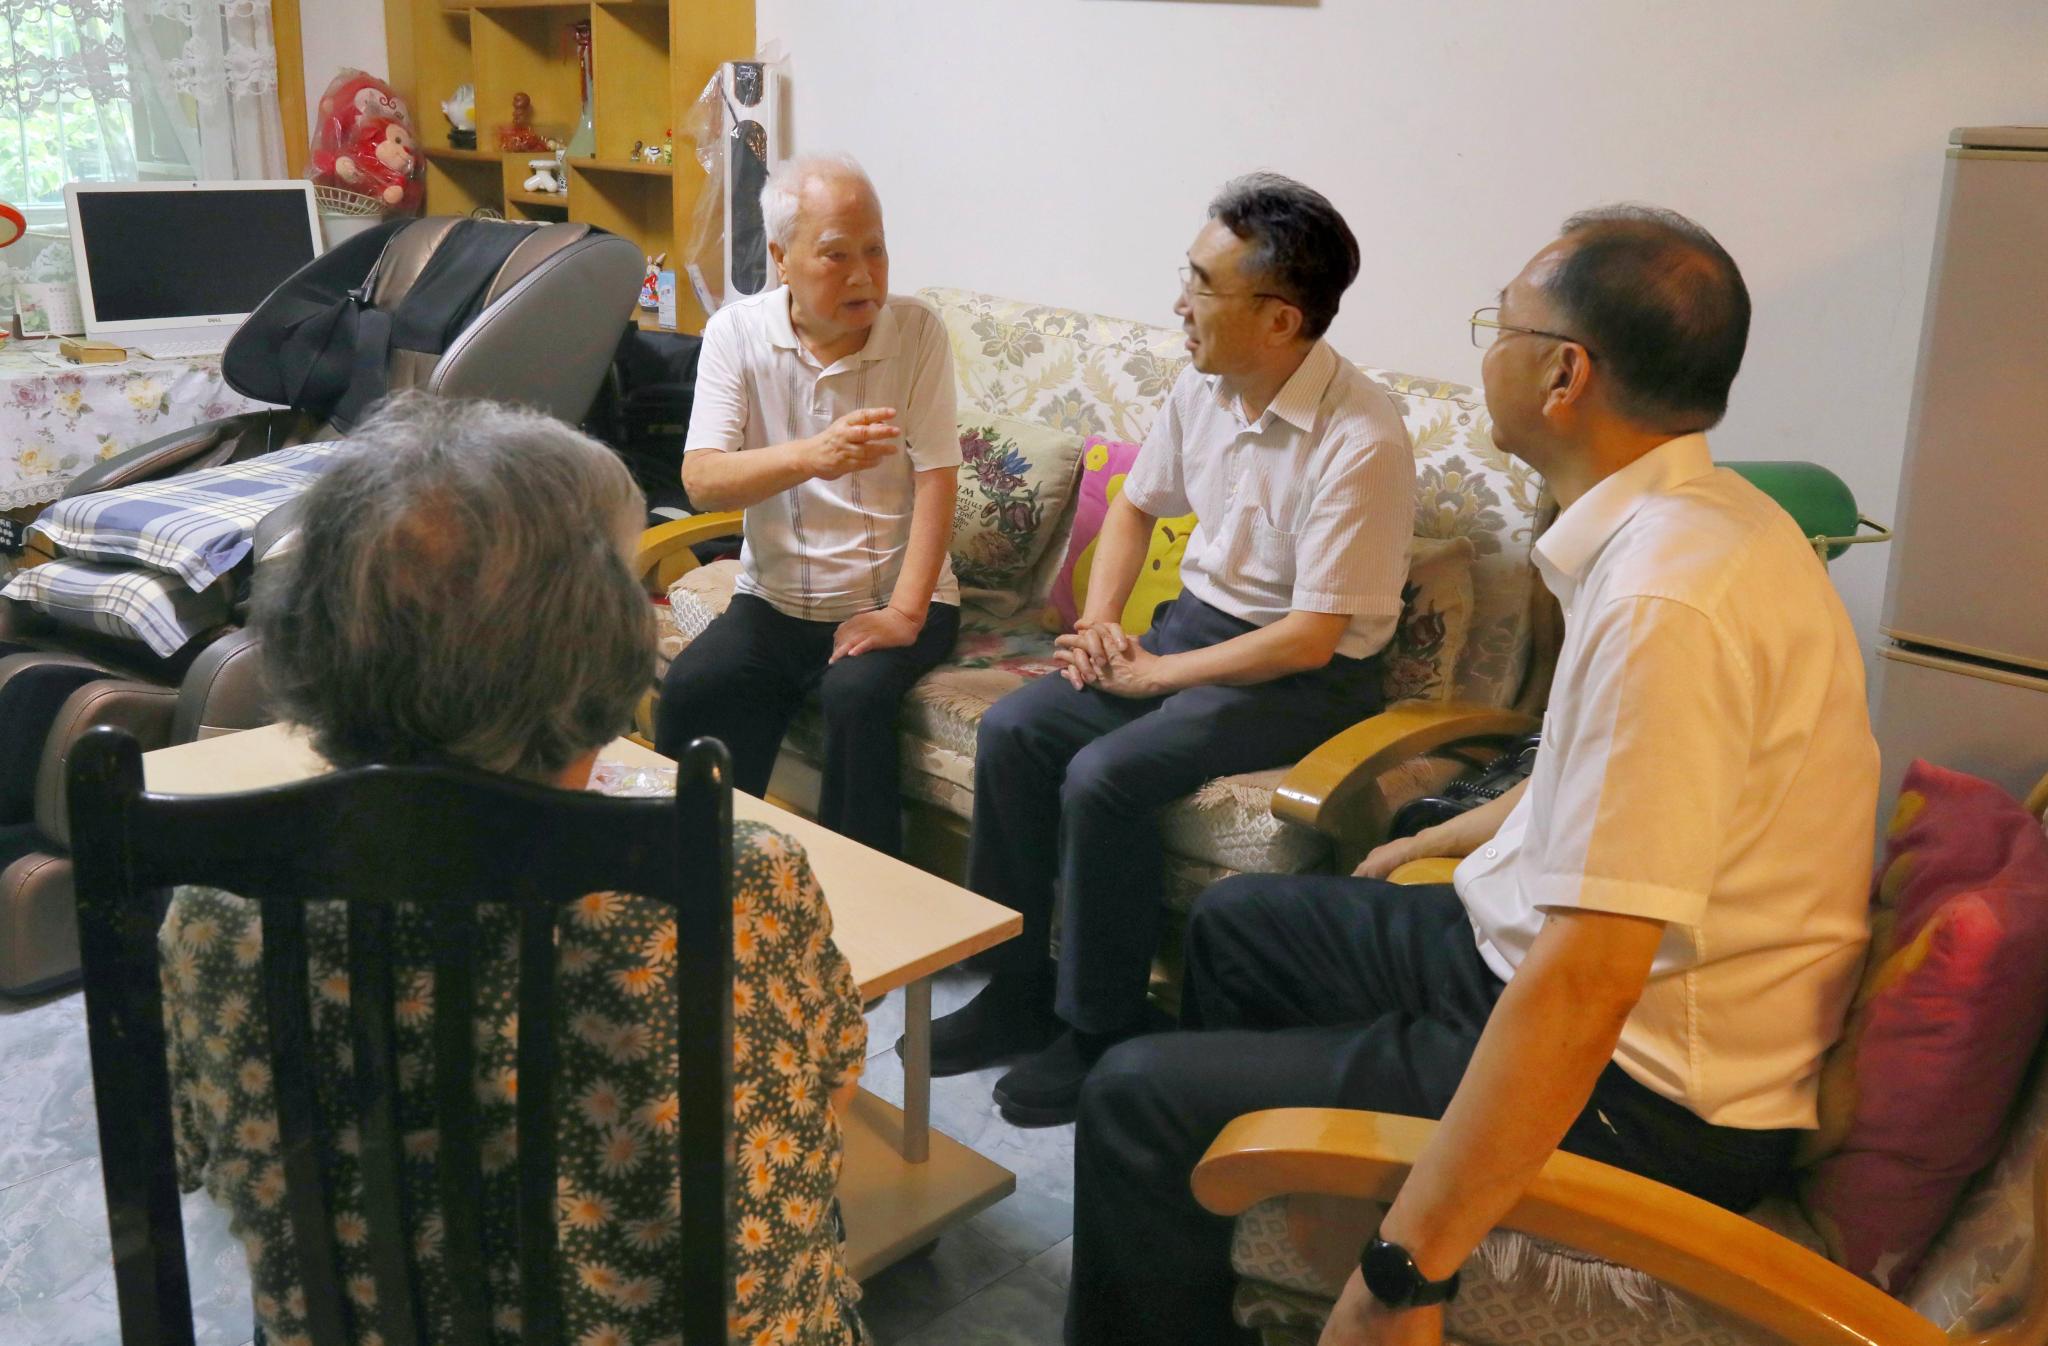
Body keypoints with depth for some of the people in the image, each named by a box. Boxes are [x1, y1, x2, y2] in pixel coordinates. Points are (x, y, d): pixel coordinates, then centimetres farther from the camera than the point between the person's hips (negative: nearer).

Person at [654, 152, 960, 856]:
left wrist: (904, 611, -20)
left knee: (856, 694, -30)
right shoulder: (737, 333, -3)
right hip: (774, 596, 2)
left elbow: (935, 479, -9)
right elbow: (701, 480, -15)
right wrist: (812, 456, -33)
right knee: (690, 690, -23)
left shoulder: (917, 331, -6)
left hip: (890, 599, -2)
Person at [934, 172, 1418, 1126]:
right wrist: (1098, 620, 2)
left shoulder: (1360, 441, -24)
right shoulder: (1202, 385, 0)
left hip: (1306, 677, -7)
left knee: (1105, 777, -27)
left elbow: (1311, 639, -23)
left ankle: (1101, 1028, -6)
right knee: (1012, 730, -10)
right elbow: (1136, 504, 17)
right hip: (1193, 619, 8)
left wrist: (1154, 674, -17)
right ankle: (1018, 987, 4)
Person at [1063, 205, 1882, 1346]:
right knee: (1238, 922, 23)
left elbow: (1585, 984, -35)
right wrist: (1438, 843, 31)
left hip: (1643, 1093, -10)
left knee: (1137, 1103, -11)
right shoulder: (1708, 518, 3)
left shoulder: (1660, 602, -31)